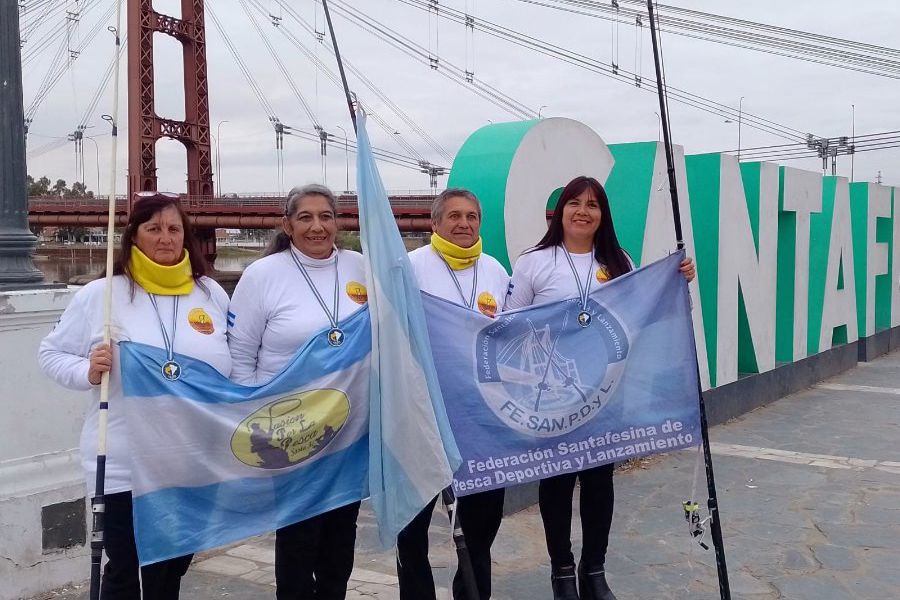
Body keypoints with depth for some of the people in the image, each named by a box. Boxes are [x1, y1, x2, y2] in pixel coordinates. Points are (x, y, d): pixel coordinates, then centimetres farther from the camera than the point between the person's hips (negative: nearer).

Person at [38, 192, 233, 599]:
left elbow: (234, 365, 13)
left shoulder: (212, 294, 4)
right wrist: (87, 371, -18)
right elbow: (51, 354, 2)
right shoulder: (99, 295, -5)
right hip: (125, 466, -3)